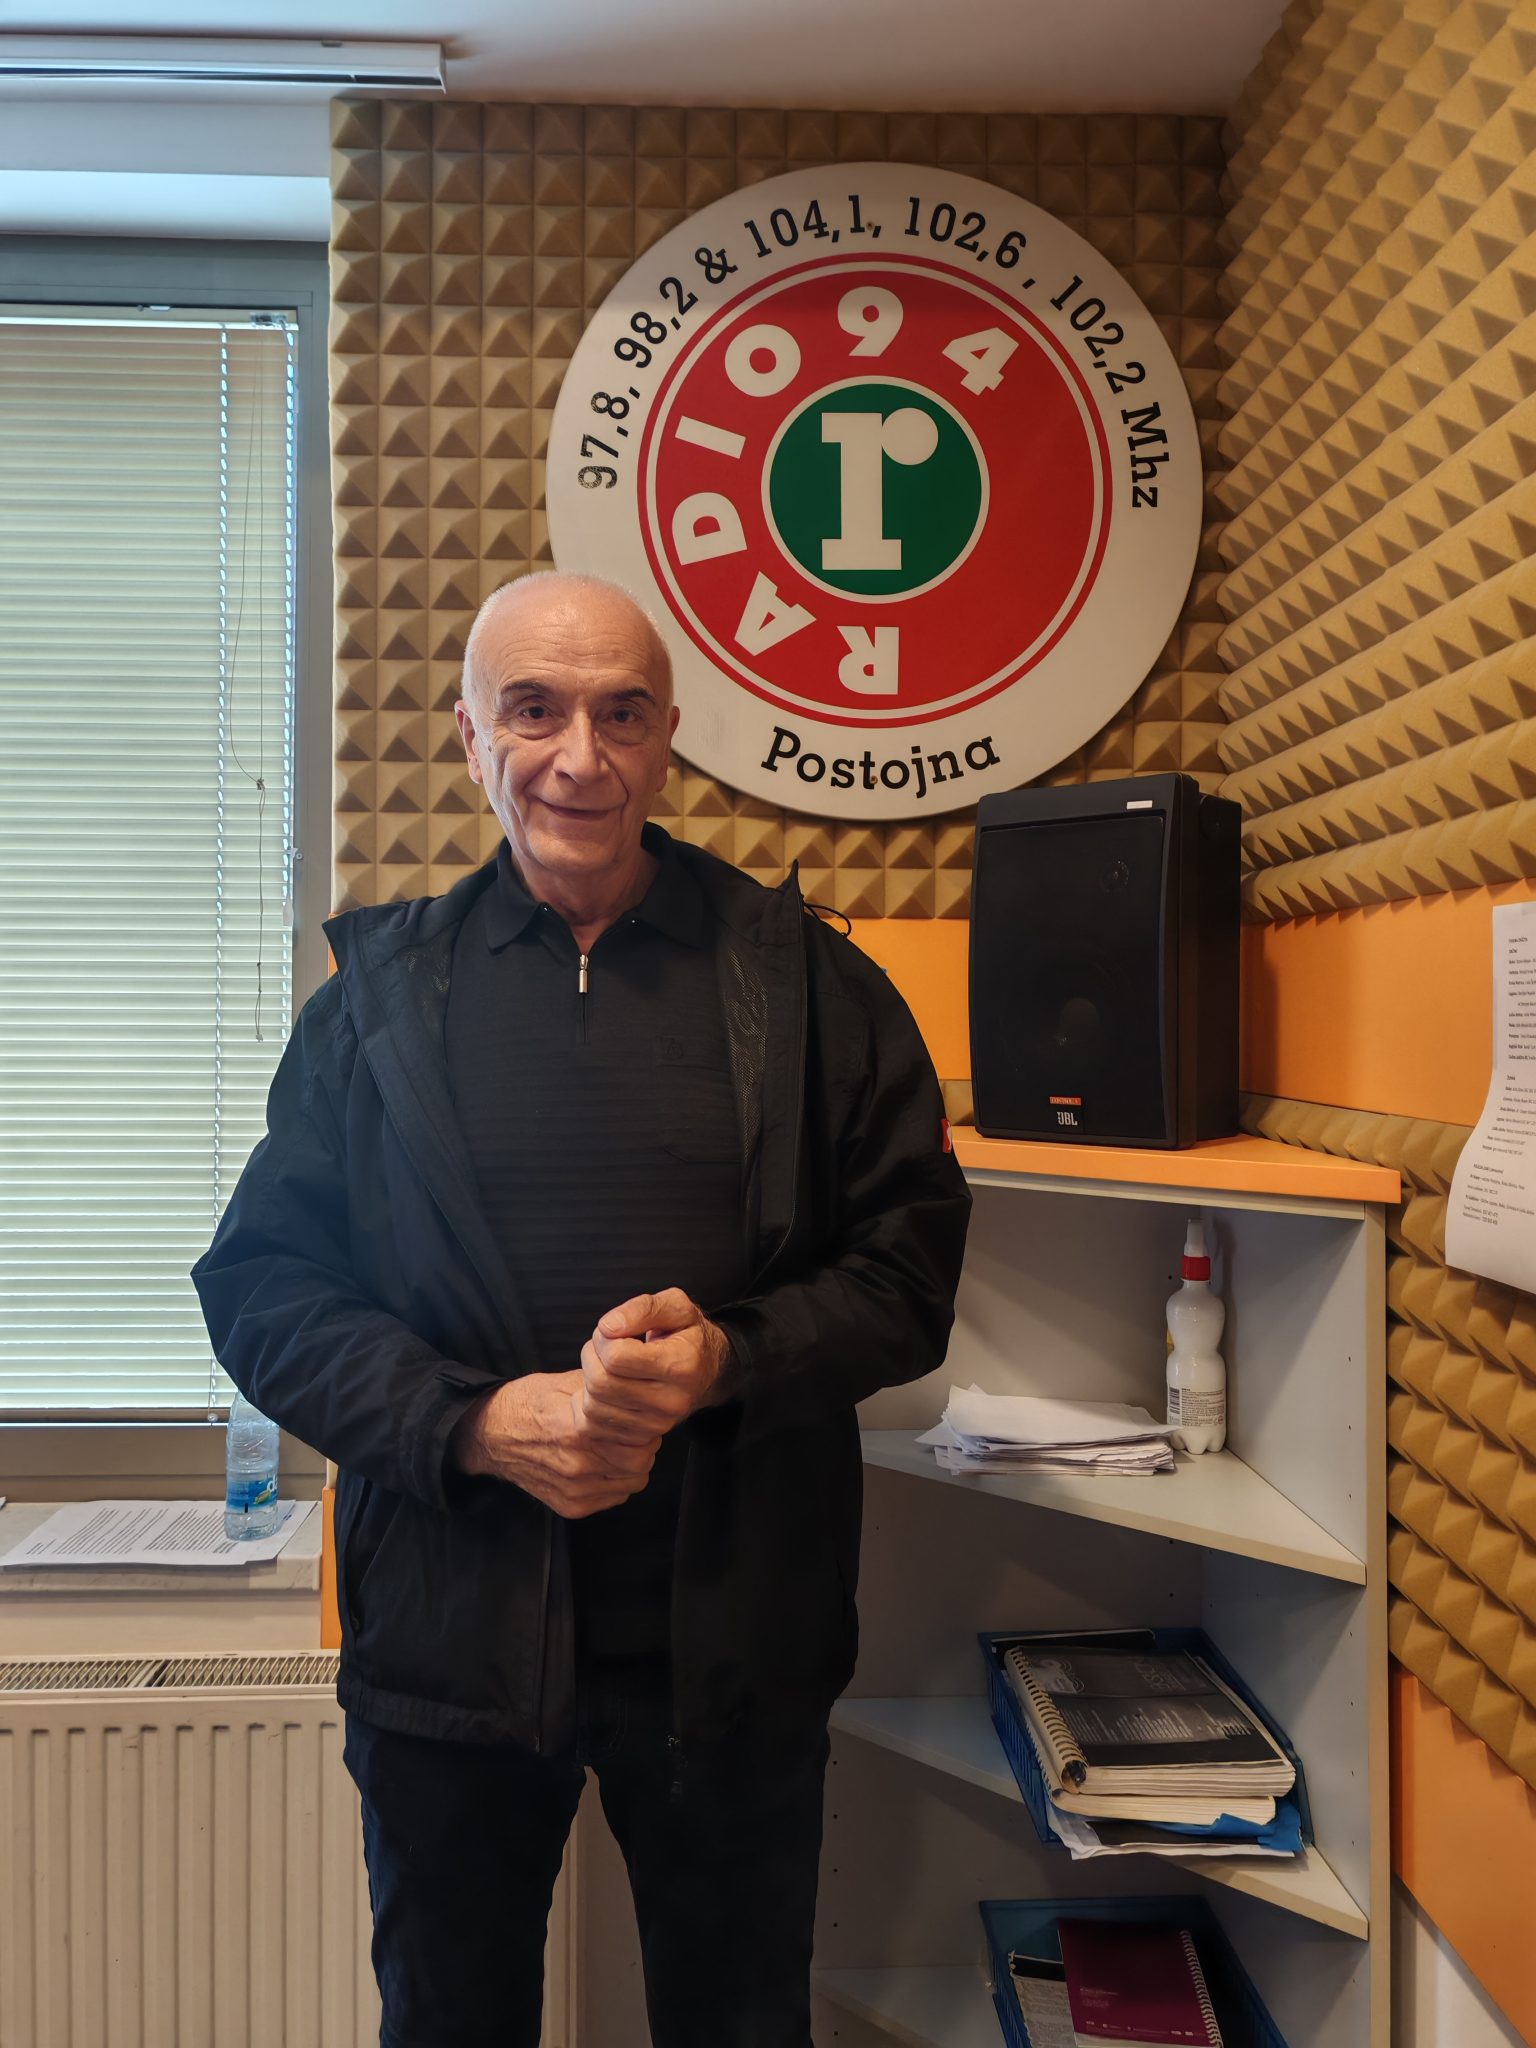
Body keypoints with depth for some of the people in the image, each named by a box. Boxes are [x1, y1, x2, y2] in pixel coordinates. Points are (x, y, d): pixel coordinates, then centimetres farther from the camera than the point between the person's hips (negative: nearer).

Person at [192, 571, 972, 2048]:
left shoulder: (806, 981, -2)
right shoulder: (378, 991, 1)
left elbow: (912, 1262, -2)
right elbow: (262, 1287, -1)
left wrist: (728, 1358, -20)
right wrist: (477, 1423, -16)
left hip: (731, 1634, 0)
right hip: (451, 1630, 1)